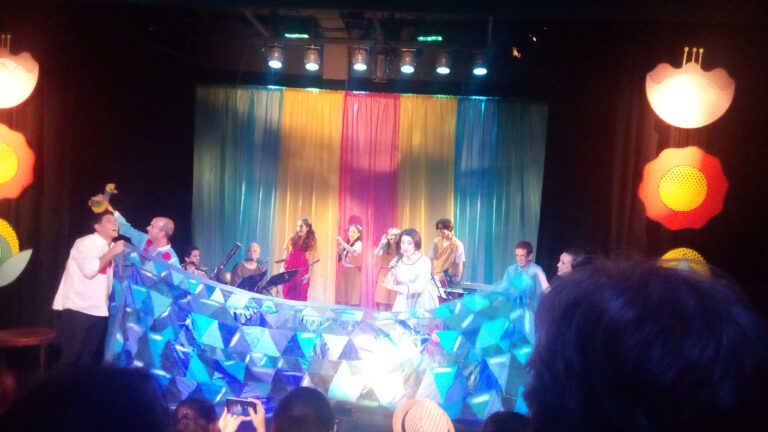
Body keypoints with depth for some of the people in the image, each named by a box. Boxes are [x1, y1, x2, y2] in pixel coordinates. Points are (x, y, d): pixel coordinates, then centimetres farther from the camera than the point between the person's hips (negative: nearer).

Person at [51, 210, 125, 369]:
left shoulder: (112, 248, 11)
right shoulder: (84, 243, -8)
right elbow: (89, 269, -24)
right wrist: (111, 252, -19)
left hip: (99, 311, 7)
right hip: (77, 309, -7)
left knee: (90, 359, 11)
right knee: (70, 357, -3)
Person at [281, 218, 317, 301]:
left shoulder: (311, 242, 2)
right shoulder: (292, 238, 5)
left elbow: (311, 260, -1)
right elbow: (285, 255, 7)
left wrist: (308, 274, -7)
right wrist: (283, 268, 0)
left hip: (302, 272, -1)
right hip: (289, 269, 1)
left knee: (300, 298, 0)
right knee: (288, 297, 3)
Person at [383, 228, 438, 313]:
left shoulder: (424, 261, -13)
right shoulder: (397, 260, 0)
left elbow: (421, 286, -25)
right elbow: (390, 284, 1)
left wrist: (396, 288, -37)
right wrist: (392, 271, -17)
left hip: (422, 304, -3)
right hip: (403, 303, 4)